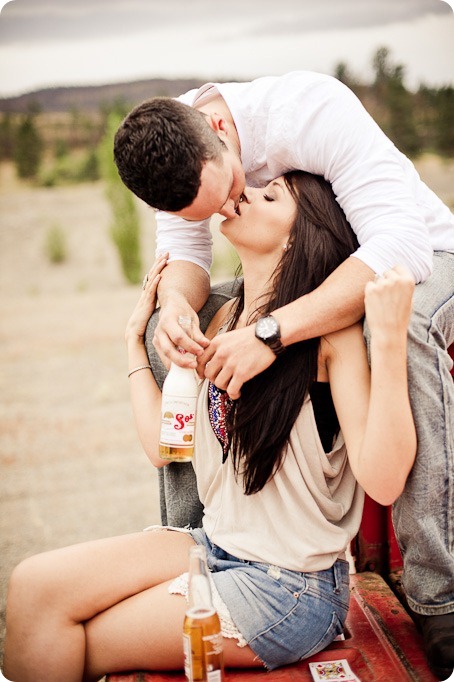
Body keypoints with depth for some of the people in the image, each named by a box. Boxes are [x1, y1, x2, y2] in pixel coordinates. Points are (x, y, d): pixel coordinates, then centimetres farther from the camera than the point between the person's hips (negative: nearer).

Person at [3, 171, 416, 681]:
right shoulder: (226, 319, 6)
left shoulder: (331, 328, -15)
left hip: (290, 586, -6)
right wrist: (136, 334, 13)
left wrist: (389, 337, -30)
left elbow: (382, 481, -24)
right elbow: (162, 444, 6)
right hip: (215, 545, 6)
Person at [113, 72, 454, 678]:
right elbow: (183, 251, -10)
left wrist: (273, 330, -51)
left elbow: (402, 244, -41)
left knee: (401, 328, -42)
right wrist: (175, 303, -35)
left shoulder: (314, 109, -33)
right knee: (167, 330, -13)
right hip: (299, 274, 6)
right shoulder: (172, 142, -15)